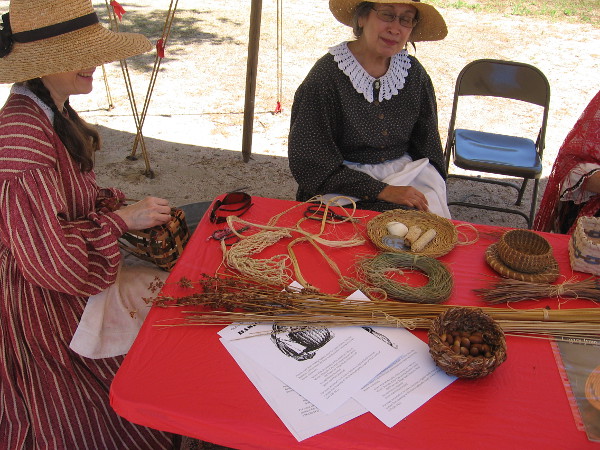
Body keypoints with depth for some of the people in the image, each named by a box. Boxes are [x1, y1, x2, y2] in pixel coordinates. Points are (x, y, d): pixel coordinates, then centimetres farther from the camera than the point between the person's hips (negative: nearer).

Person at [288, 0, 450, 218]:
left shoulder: (415, 74, 4)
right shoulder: (326, 75, -11)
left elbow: (429, 149, 15)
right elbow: (311, 162, -14)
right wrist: (382, 190, -19)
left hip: (407, 172, 5)